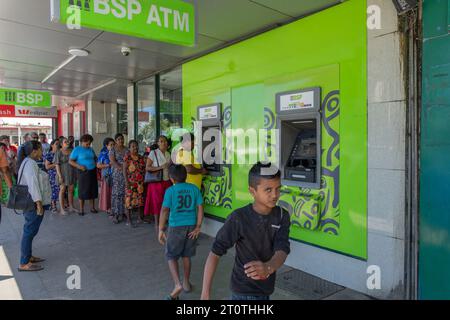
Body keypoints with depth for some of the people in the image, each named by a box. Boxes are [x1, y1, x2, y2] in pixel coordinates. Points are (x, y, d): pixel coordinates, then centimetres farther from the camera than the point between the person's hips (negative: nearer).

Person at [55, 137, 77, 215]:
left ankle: (71, 207, 21)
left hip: (71, 174, 5)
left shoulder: (71, 151, 7)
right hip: (63, 174, -5)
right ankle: (62, 209, 7)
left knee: (71, 190, 10)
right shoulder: (59, 153, -6)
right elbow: (57, 165, -9)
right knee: (62, 190, 1)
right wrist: (60, 176, -15)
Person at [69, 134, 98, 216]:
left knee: (93, 190, 8)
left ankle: (92, 207, 20)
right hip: (83, 172, -5)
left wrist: (96, 164, 2)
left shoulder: (91, 149, 11)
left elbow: (95, 158, 22)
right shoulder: (77, 149, -4)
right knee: (82, 191, 0)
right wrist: (79, 166, -21)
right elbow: (70, 161, -8)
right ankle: (81, 209, 11)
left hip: (92, 172, 5)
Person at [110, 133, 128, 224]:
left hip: (126, 174, 3)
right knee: (116, 193, -4)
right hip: (116, 173, -3)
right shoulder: (113, 150, 3)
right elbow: (112, 161, -8)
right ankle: (116, 215, 0)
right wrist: (120, 167, -16)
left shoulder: (126, 149, 13)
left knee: (124, 193, 2)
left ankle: (122, 212, 12)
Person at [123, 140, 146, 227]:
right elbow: (124, 170, -6)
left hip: (141, 182, 5)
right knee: (130, 199, -2)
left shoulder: (141, 158, 11)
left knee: (141, 199, 9)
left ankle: (140, 217, 23)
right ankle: (128, 220, 6)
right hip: (131, 182, -5)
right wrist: (126, 181, -13)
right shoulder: (127, 157, -3)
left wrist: (144, 180, 8)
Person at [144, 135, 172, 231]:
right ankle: (157, 223, 16)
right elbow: (147, 168, -11)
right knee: (157, 202, 2)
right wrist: (161, 167, -19)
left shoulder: (169, 154, 9)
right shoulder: (153, 153, -6)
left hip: (167, 181, 4)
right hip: (156, 182, -4)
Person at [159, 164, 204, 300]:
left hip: (176, 227, -3)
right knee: (186, 256, 19)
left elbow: (164, 211, -10)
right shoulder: (194, 189, -1)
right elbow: (200, 208, -3)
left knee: (171, 256, 11)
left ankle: (177, 284, -3)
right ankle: (186, 283, 31)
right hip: (191, 226, 4)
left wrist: (161, 230, -3)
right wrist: (198, 227, 1)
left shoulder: (170, 191, -9)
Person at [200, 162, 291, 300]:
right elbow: (215, 253, -20)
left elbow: (282, 250, -21)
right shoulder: (238, 218, -22)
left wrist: (268, 268, -43)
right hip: (244, 291, -4)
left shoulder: (282, 216, -10)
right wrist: (205, 294, -23)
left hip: (265, 289, 4)